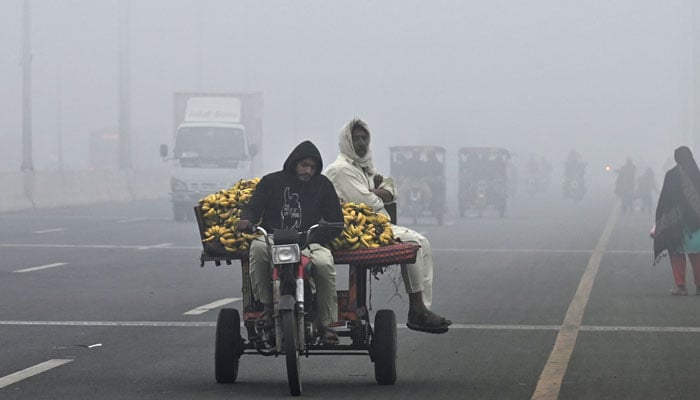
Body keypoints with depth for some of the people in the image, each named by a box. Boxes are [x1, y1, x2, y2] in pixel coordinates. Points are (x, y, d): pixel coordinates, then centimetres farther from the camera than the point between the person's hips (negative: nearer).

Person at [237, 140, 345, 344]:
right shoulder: (272, 182, 12)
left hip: (309, 243, 0)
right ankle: (266, 306, -24)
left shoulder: (322, 185, 13)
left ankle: (326, 323, -17)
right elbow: (253, 206, 6)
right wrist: (246, 220, -20)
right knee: (257, 248, -36)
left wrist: (315, 237, -8)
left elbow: (336, 220, 11)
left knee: (325, 265, -33)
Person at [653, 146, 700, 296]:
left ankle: (680, 286, -1)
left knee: (677, 252, 5)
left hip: (676, 221, -4)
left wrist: (659, 219, -2)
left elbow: (664, 199, -10)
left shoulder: (672, 174, -11)